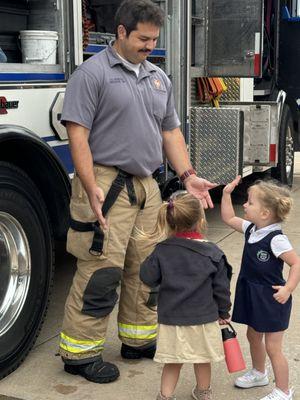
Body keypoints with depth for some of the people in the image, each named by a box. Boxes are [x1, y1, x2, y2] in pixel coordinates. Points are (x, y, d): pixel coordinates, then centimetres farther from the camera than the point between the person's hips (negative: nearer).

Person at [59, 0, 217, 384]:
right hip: (107, 187, -7)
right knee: (101, 274, -6)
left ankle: (138, 339, 29)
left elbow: (170, 132, 19)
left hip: (147, 186, 8)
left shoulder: (159, 78, 16)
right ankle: (79, 353, 8)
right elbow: (78, 136, -13)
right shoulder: (93, 72, -6)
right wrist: (92, 190, -22)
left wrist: (187, 175, 7)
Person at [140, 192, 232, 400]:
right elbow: (221, 287, -3)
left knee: (173, 362, 13)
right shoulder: (212, 253, -9)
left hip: (171, 317, 0)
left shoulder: (162, 250, -8)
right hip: (204, 317, 0)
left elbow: (148, 277, -4)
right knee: (202, 359, 20)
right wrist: (223, 312, 12)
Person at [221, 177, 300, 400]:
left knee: (272, 347, 2)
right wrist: (227, 194, 6)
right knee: (253, 336, 25)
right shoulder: (251, 229, 1)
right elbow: (229, 219, 13)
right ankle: (259, 374, 47)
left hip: (271, 299, -9)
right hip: (253, 295, 9)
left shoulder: (276, 239, -24)